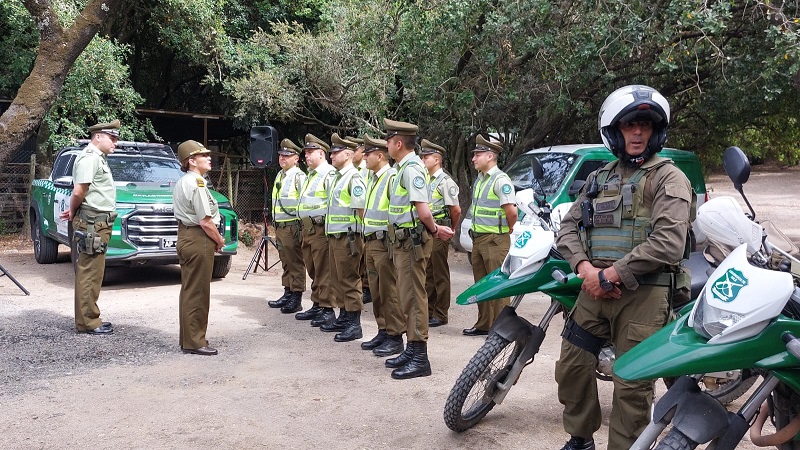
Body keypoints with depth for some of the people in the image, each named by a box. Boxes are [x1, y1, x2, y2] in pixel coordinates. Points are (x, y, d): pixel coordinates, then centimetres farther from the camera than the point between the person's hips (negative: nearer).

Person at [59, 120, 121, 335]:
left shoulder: (99, 158, 19)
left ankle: (88, 318, 22)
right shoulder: (89, 158, -12)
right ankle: (87, 322, -1)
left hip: (99, 224, 10)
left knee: (89, 273, 14)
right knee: (90, 274, -6)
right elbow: (79, 192, -19)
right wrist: (73, 211, -3)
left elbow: (79, 193, 21)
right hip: (92, 223, -10)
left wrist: (73, 212, 7)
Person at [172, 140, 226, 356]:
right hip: (199, 240, -10)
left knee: (189, 291, 16)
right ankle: (194, 342, 3)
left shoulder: (182, 182, 15)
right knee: (197, 293, -3)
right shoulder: (197, 184, -16)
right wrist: (220, 241, -5)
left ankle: (188, 339, 26)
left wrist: (215, 239, 12)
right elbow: (206, 221, -20)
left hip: (185, 237, 10)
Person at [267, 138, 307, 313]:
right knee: (286, 263, 15)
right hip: (280, 226, 9)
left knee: (296, 264, -4)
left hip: (293, 226, -9)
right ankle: (288, 294, 23)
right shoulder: (279, 176, 18)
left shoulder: (299, 176, -10)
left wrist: (300, 226, -18)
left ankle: (296, 298, 1)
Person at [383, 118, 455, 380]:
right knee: (406, 296, 16)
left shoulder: (411, 169, -17)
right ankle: (412, 349, 26)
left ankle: (419, 358, -1)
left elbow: (423, 211, -24)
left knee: (413, 297, -7)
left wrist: (433, 230, -8)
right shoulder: (404, 167, 15)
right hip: (403, 240, 10)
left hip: (412, 240, -10)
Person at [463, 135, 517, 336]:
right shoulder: (479, 179, 14)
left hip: (495, 240, -9)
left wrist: (507, 228, -6)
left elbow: (512, 211, -23)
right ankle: (483, 324, 23)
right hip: (478, 238, 9)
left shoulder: (501, 180, -15)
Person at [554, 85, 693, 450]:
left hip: (643, 293, -6)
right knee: (571, 369, 10)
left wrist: (611, 275, -17)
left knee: (632, 386, -4)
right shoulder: (599, 178, 17)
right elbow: (569, 226, 12)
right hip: (595, 289, 6)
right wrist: (585, 268, -8)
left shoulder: (669, 178, -3)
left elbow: (669, 243, -16)